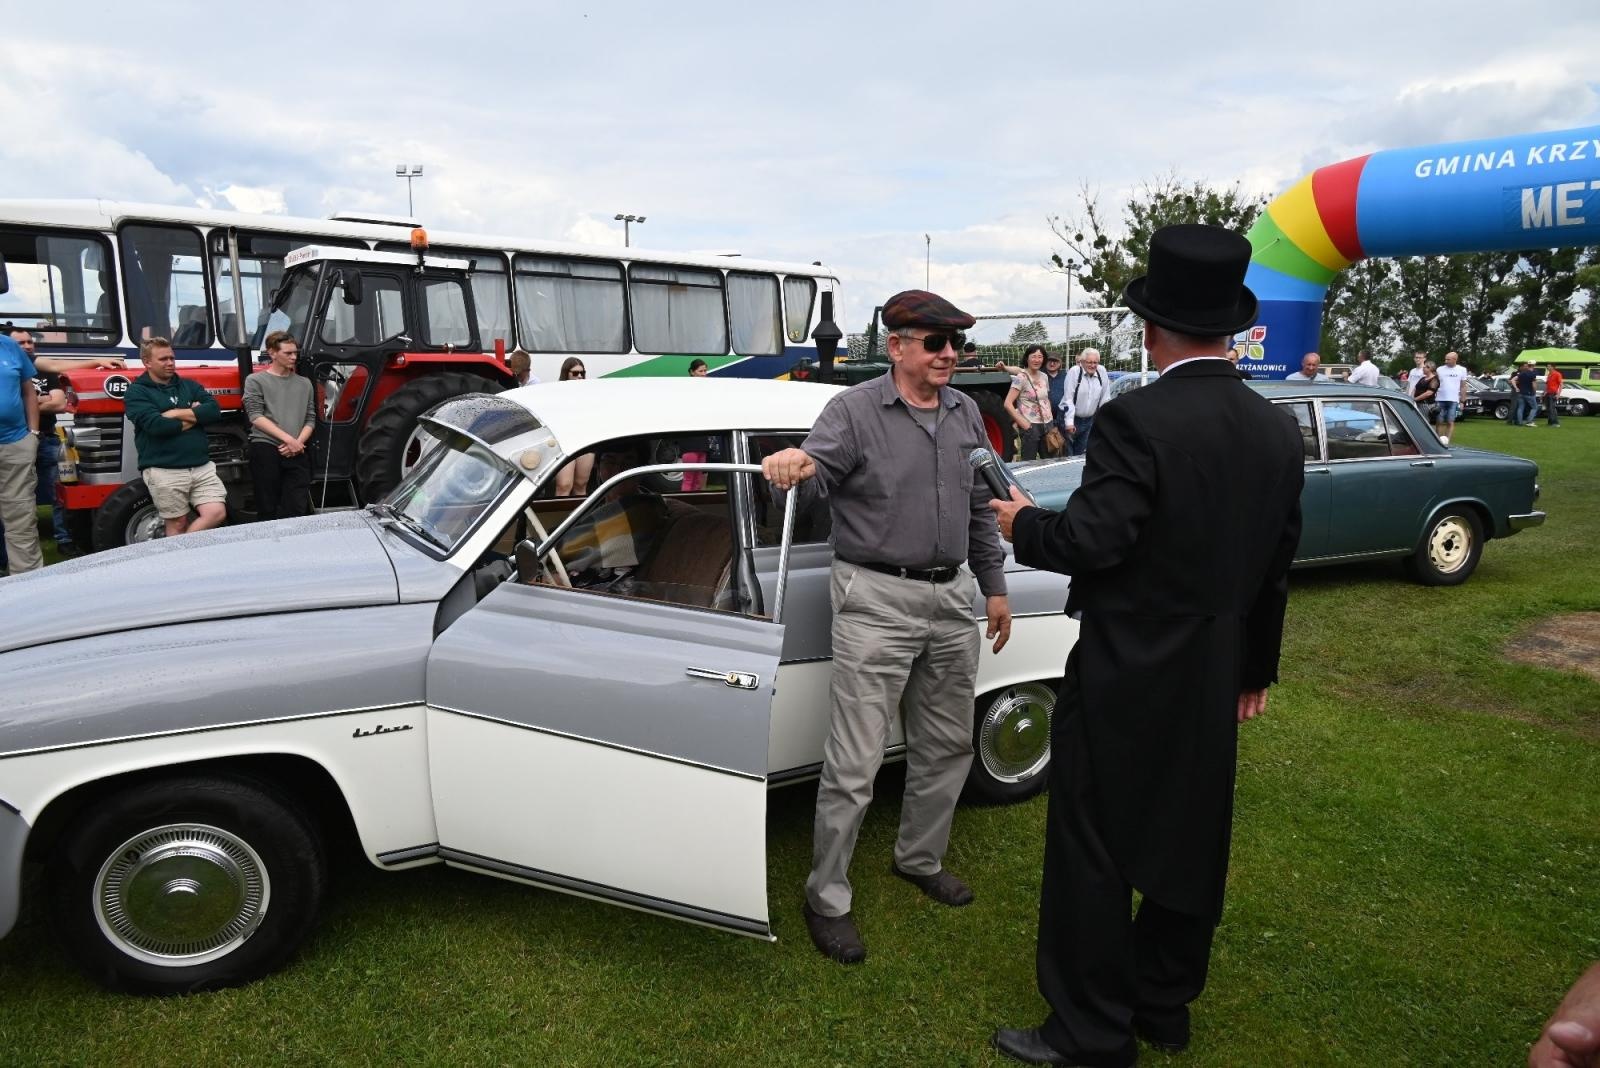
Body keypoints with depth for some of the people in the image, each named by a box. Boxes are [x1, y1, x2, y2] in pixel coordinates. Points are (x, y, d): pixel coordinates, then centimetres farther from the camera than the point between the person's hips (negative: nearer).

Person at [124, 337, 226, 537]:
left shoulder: (190, 385, 16)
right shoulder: (136, 392, 1)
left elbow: (214, 411, -1)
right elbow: (156, 425, -15)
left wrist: (176, 413, -10)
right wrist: (194, 416, -2)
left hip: (202, 466, 4)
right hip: (164, 471, -4)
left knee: (217, 513, -8)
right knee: (178, 524, 2)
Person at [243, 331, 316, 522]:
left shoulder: (304, 383, 16)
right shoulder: (256, 381, 5)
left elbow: (310, 419, 13)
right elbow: (256, 417, -5)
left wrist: (297, 443, -6)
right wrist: (288, 439, -15)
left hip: (297, 454, 3)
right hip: (266, 450, -3)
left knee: (298, 510, -5)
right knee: (268, 510, 0)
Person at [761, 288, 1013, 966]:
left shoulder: (965, 413, 10)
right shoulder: (856, 409, -8)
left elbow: (979, 508, 17)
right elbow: (818, 464, -24)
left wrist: (993, 587, 16)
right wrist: (795, 463, -48)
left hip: (951, 598, 7)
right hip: (876, 599, -6)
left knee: (948, 746, 18)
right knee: (853, 763, -4)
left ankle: (920, 859, 39)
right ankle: (827, 898, 13)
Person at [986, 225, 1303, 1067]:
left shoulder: (1138, 418, -20)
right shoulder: (1277, 429, 3)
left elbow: (1091, 540, -24)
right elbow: (1276, 564, 10)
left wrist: (1020, 523, -3)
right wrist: (1256, 666, 20)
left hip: (1124, 677, -7)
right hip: (1214, 679, 8)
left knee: (1093, 852, 5)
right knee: (1191, 839, 19)